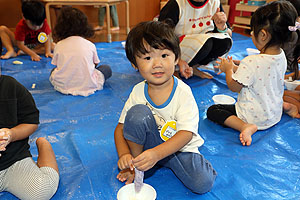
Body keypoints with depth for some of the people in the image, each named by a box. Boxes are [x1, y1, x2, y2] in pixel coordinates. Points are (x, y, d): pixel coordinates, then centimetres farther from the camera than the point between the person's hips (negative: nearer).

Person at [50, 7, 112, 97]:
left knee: (53, 71, 34)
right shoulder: (90, 45, -4)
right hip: (87, 87, 1)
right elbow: (95, 64, 9)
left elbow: (56, 65, 7)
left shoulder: (59, 45, -1)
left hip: (62, 86, -1)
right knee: (107, 69, 21)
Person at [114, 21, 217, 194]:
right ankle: (136, 163, -7)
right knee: (138, 112, -26)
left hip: (180, 147, -1)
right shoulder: (138, 92, -11)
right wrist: (124, 155, -26)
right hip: (148, 143, 2)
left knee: (203, 183, -23)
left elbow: (186, 133, -26)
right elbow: (121, 128, -7)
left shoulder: (183, 92, -20)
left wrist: (156, 153, -39)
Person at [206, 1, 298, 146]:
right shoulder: (282, 56, -5)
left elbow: (234, 87, -18)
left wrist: (228, 70, -2)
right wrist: (234, 68, 6)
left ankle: (245, 126, -20)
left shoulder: (251, 62, -31)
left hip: (255, 117, -8)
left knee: (212, 111, -6)